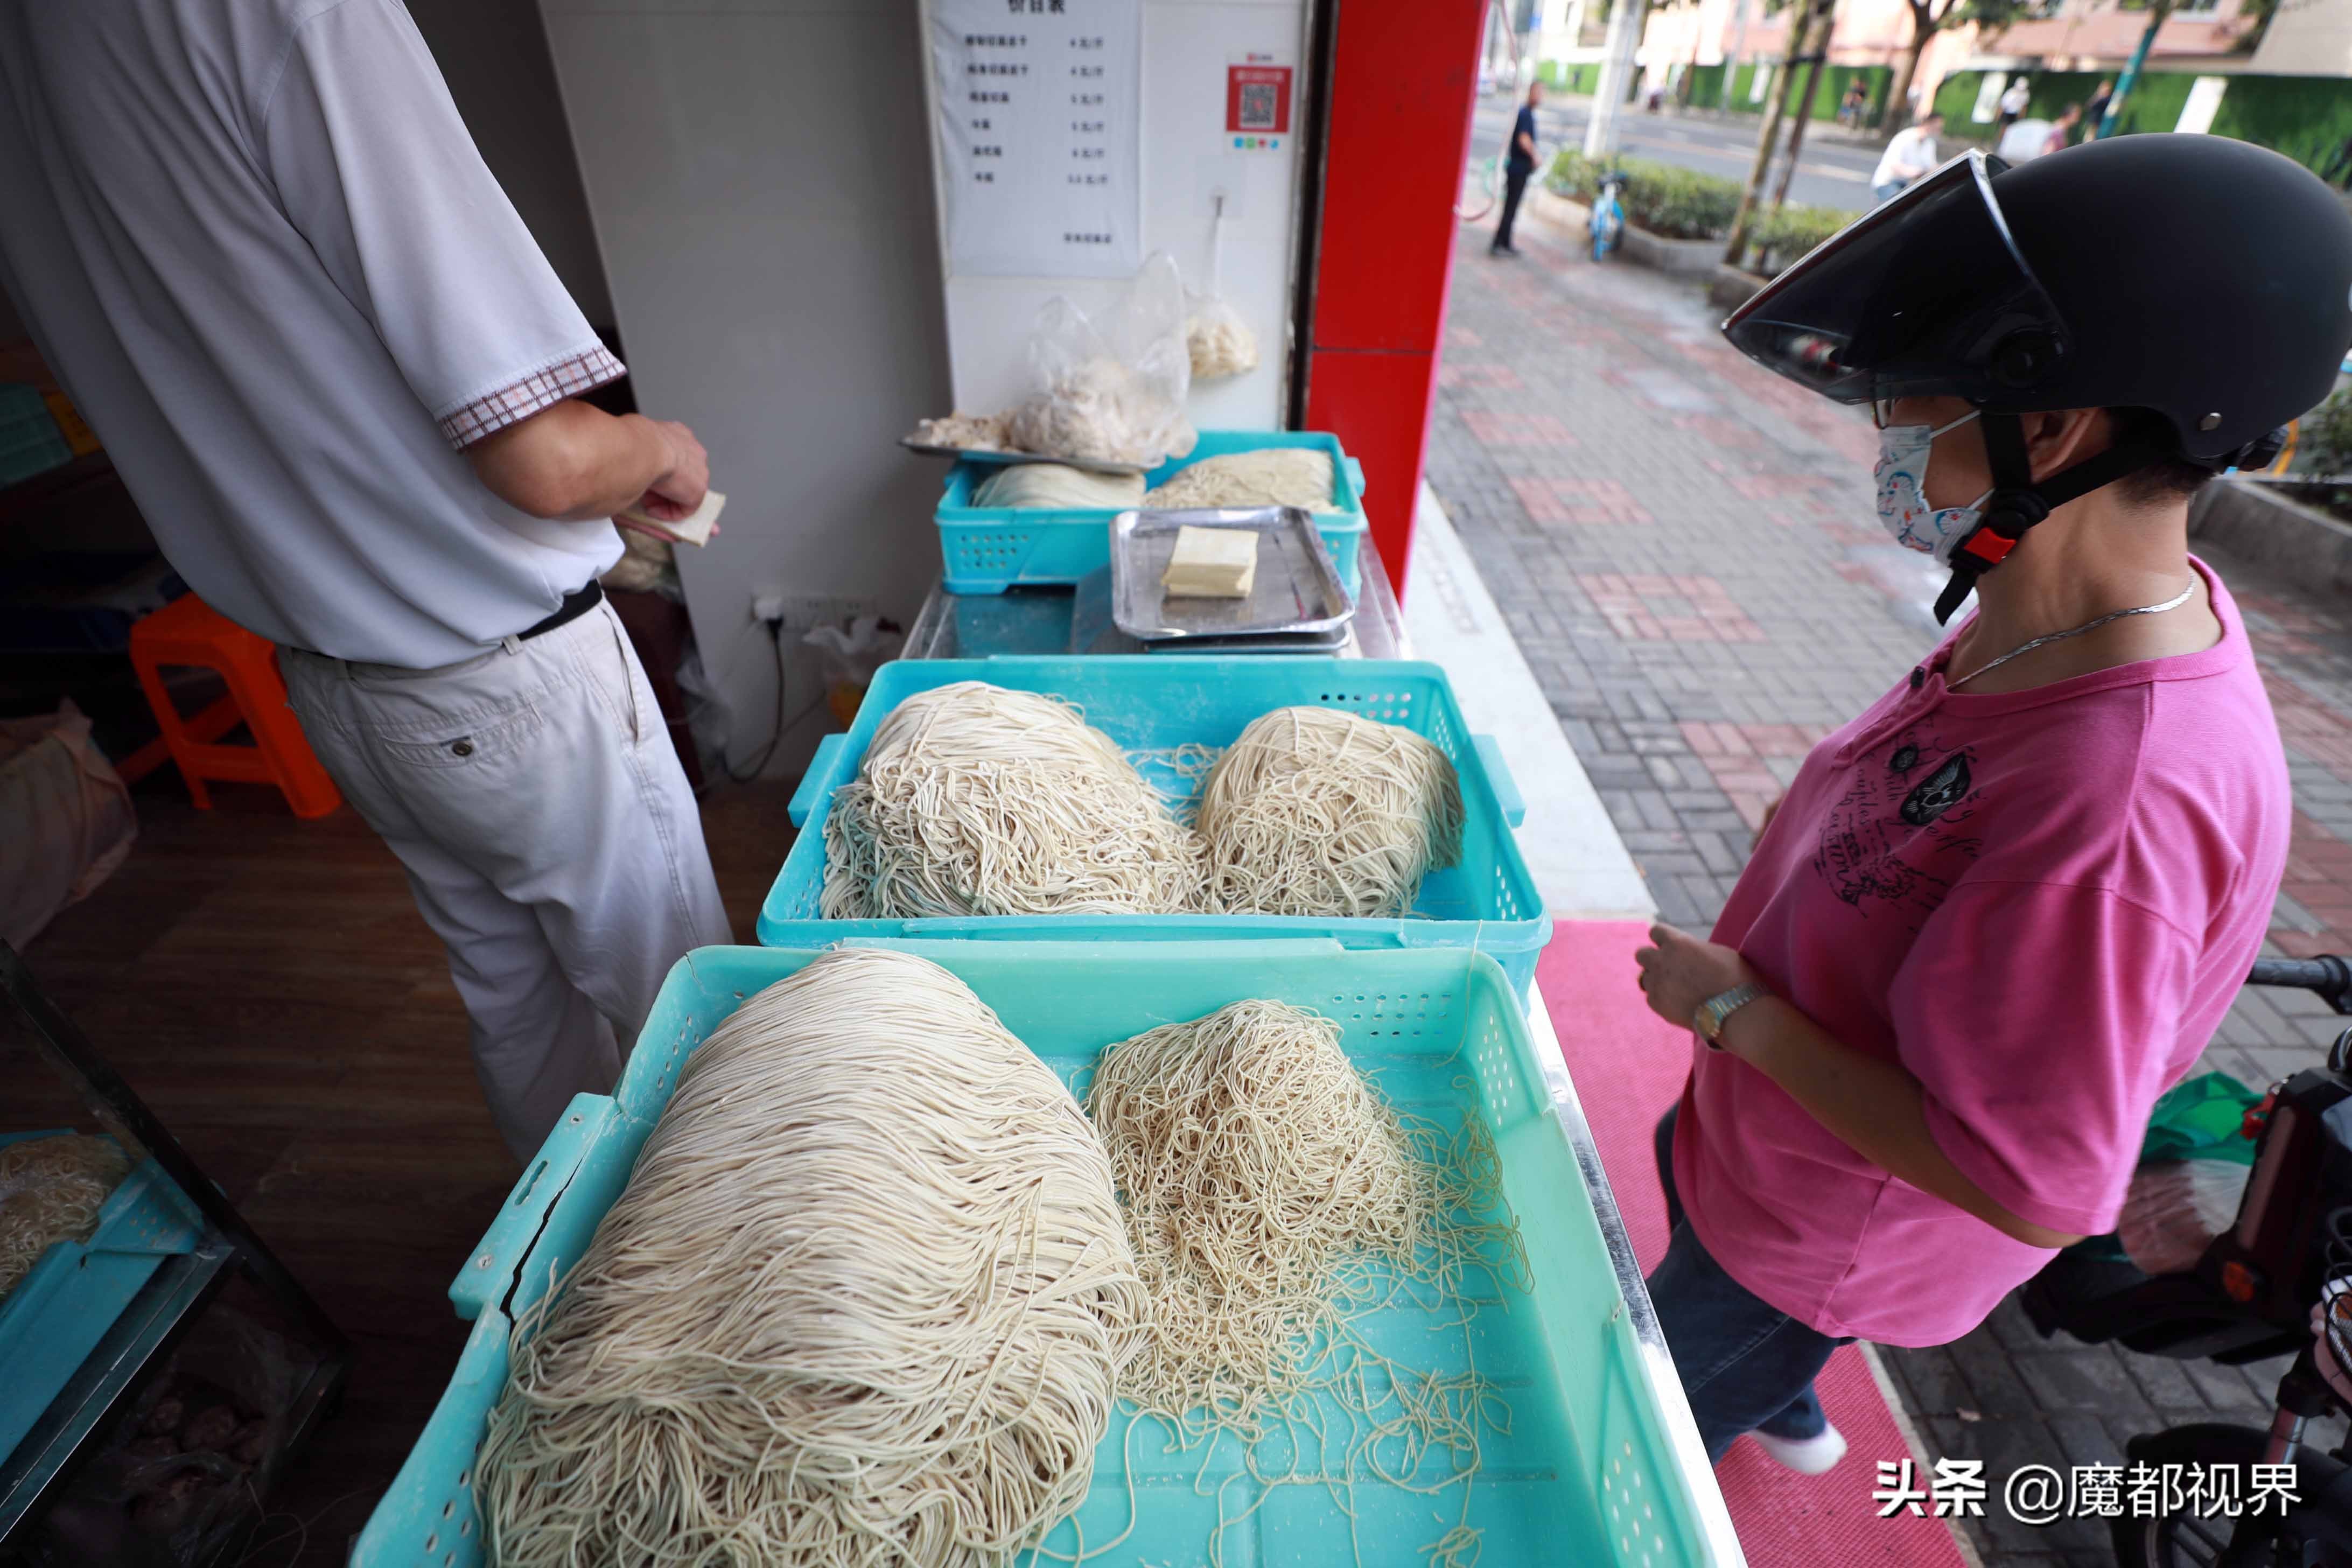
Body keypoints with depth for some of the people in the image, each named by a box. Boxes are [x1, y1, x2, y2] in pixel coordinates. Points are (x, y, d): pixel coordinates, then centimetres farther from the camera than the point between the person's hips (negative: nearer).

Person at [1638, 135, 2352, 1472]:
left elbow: (2035, 1188, -33)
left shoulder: (2117, 806, -41)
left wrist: (1732, 1006, -27)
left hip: (1833, 1228, -7)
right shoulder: (2082, 610, -13)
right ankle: (1787, 1409, 69)